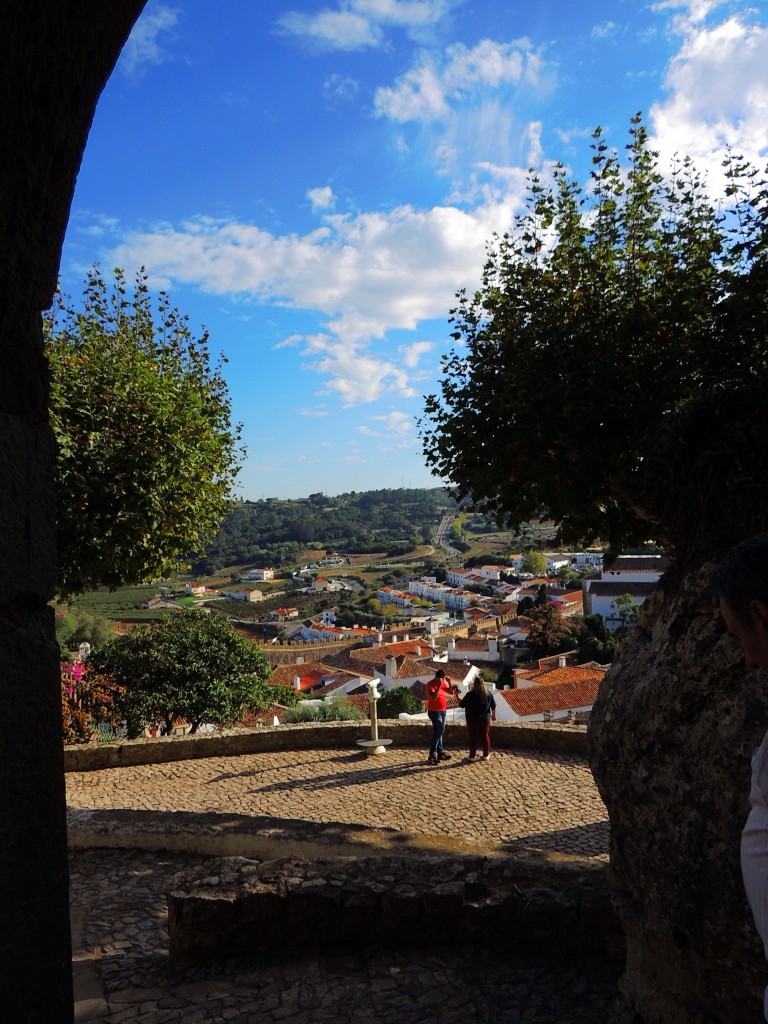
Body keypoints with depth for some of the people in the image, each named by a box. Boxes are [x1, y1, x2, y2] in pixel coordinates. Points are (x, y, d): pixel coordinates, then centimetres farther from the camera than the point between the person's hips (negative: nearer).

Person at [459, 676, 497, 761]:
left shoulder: (470, 694, -17)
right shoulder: (488, 693, -4)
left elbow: (461, 704, -10)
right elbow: (493, 706, 5)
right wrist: (493, 715, 19)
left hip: (472, 720, -3)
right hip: (485, 719, 3)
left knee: (473, 738, 6)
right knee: (485, 736, 13)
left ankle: (472, 756, 12)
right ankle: (486, 755, 20)